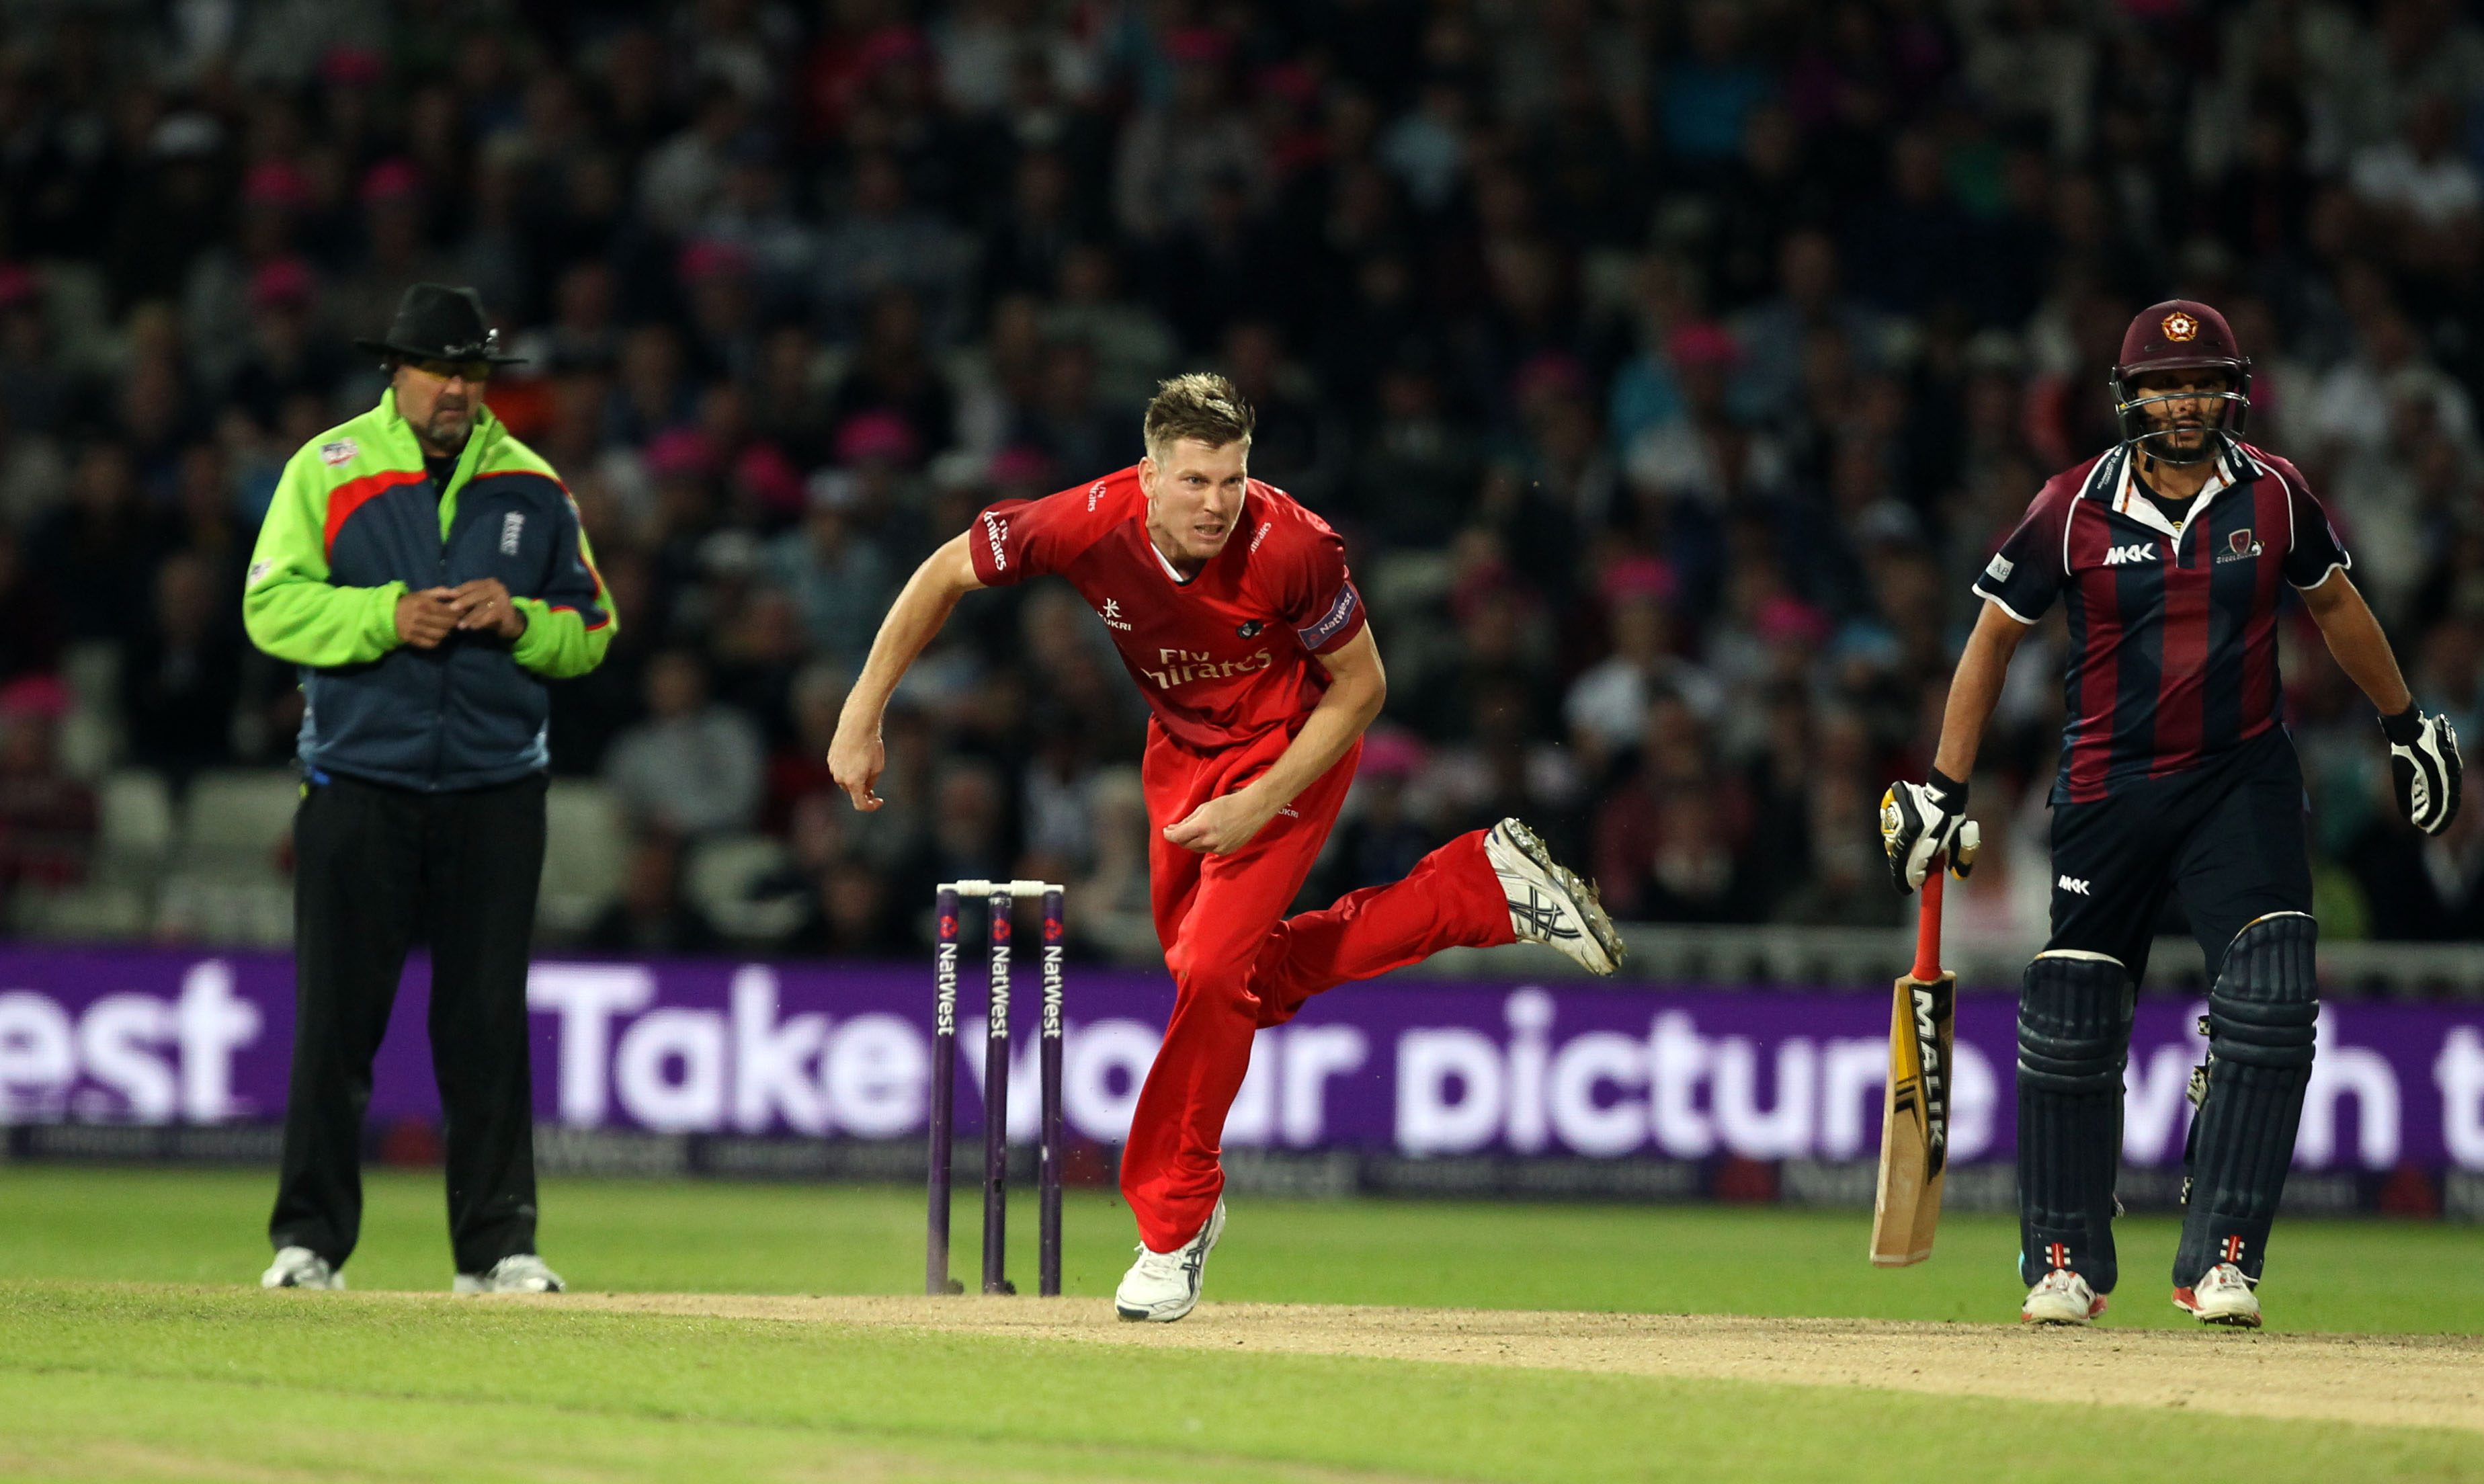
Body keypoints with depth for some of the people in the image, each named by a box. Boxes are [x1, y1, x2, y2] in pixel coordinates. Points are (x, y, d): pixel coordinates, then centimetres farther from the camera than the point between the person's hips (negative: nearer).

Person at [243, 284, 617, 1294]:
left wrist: (518, 620, -9)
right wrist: (387, 616, -17)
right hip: (360, 784, -2)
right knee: (337, 1017, -3)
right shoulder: (327, 470, 3)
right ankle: (311, 1238, 3)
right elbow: (273, 606, -4)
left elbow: (591, 631, 11)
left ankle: (497, 1243, 8)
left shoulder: (532, 486, 10)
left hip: (495, 792, 2)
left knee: (489, 1022, 3)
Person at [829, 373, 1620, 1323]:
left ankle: (1175, 1221, 0)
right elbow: (944, 575, -12)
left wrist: (1261, 805, -25)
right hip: (1183, 748, 5)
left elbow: (1361, 687, -19)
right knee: (1225, 979, 13)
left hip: (1294, 749, -5)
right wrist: (861, 719, -13)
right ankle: (1482, 885, 21)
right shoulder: (1090, 525, -28)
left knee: (1213, 969, -17)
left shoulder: (1292, 549, -34)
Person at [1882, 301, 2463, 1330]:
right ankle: (2064, 1264, 17)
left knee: (2271, 1002, -16)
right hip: (2108, 791, -1)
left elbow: (2333, 604, 17)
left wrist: (2406, 724, 24)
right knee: (2070, 1028, 0)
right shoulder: (2075, 509, -6)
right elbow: (1994, 636, 2)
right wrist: (1943, 789, -1)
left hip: (2244, 783, 1)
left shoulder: (2273, 498, -1)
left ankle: (2220, 1261, -11)